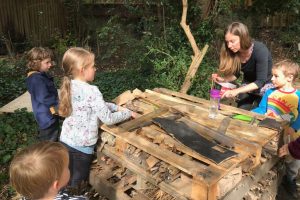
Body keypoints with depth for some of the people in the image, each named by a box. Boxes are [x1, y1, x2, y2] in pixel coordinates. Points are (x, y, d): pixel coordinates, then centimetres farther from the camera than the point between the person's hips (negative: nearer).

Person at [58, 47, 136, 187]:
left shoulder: (70, 86, 1)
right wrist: (127, 113, -5)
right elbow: (108, 119, -19)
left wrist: (116, 107, 8)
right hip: (82, 146, -7)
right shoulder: (91, 91, -24)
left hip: (66, 140, 7)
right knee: (77, 183, 13)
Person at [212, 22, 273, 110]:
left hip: (264, 87, -4)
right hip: (246, 86, 4)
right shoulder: (235, 52, -17)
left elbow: (261, 81, -31)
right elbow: (236, 74, -2)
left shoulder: (260, 50, -31)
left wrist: (236, 91, -40)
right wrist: (223, 79, -22)